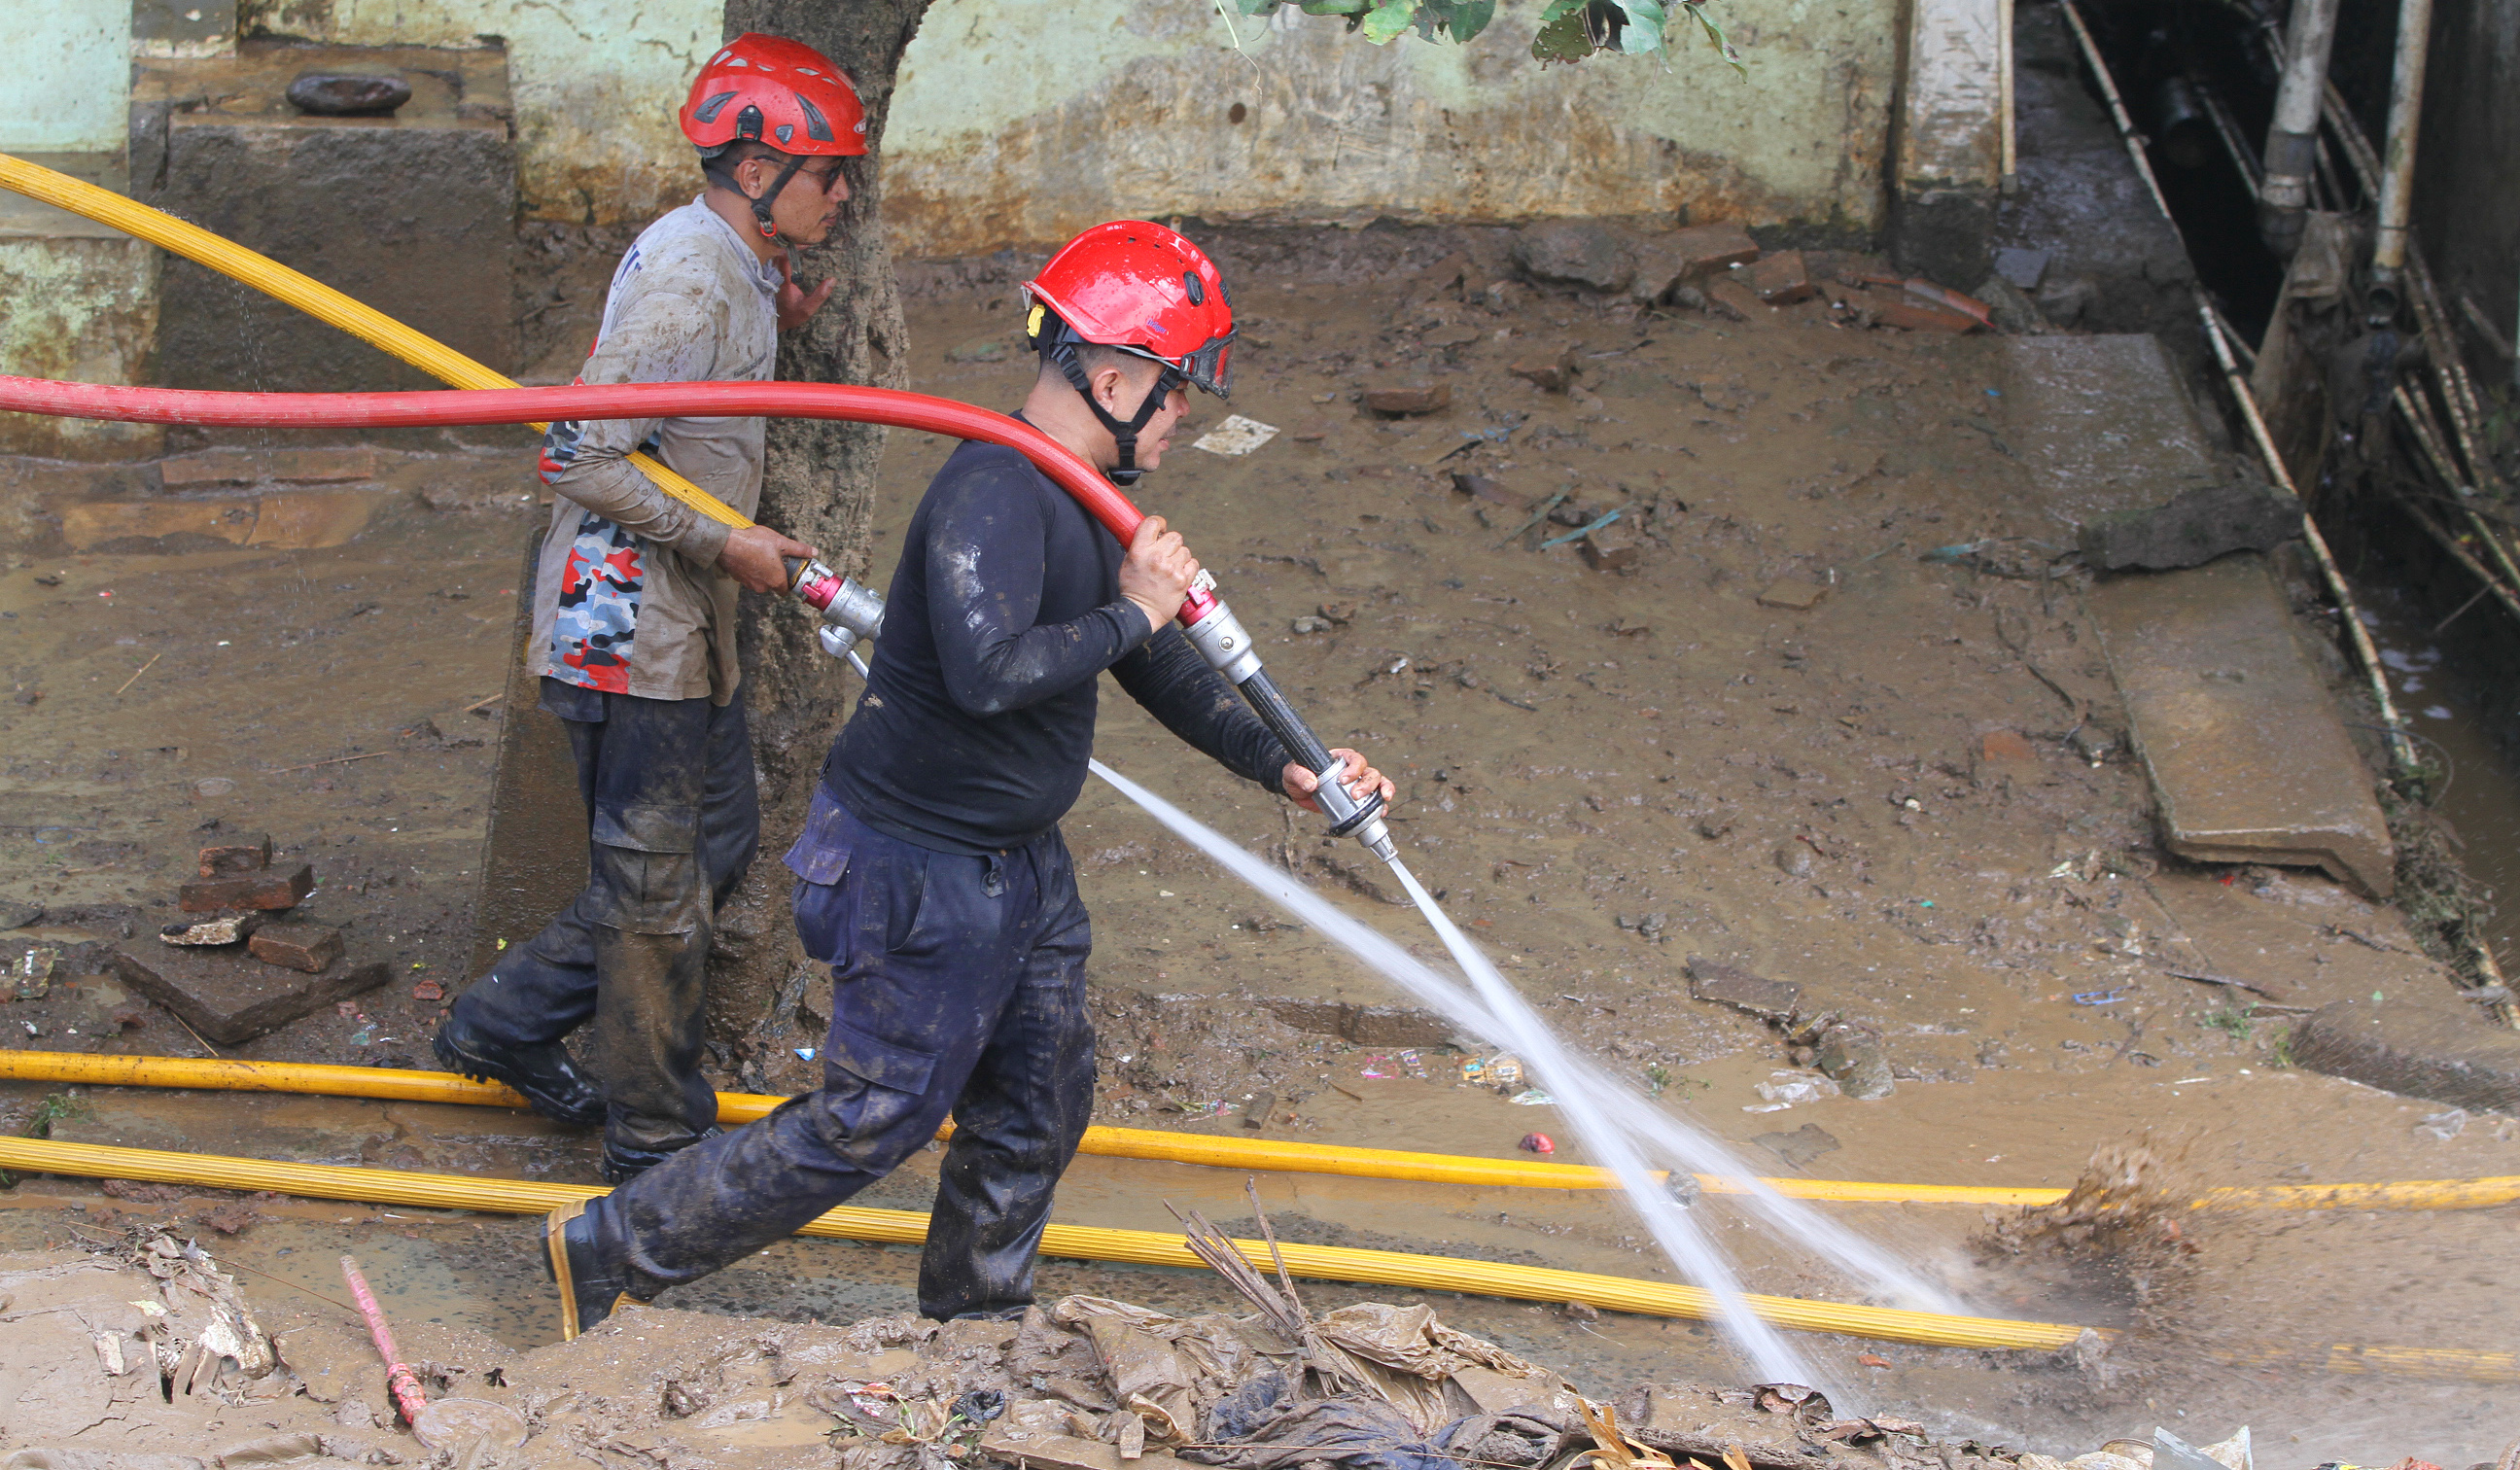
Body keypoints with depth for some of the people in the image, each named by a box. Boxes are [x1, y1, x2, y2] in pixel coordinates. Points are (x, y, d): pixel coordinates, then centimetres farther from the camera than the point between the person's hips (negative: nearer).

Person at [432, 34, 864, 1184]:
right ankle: (657, 1142, 15)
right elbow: (583, 461, -26)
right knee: (655, 891, 1)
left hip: (686, 627, 10)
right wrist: (724, 546, -22)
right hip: (629, 628, -10)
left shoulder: (734, 265, 9)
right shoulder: (689, 280, -22)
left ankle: (506, 1023, 29)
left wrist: (771, 331, 9)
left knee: (718, 843, 19)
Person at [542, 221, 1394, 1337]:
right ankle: (609, 1252, 11)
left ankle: (970, 1329, 34)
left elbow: (1159, 670, 18)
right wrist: (1132, 615, -25)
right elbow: (990, 670, -38)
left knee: (1038, 1102, 15)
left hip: (1019, 863, 10)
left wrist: (1283, 769, 9)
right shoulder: (994, 492, -24)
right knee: (871, 1120, -1)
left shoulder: (1086, 498, 8)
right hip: (923, 867, -10)